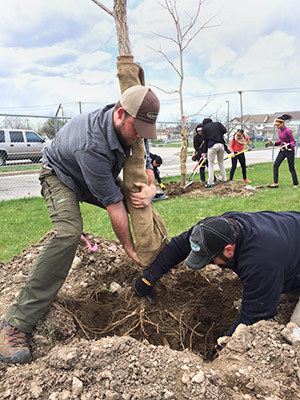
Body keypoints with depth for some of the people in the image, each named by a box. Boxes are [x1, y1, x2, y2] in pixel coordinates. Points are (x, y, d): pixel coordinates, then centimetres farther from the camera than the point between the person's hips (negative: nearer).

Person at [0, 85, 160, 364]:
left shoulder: (131, 128, -18)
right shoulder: (92, 145, -42)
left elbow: (144, 165, -2)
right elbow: (113, 205, -36)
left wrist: (150, 188, -25)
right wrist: (129, 247, -25)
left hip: (99, 178, 8)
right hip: (61, 176, -8)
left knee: (139, 204, 1)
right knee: (68, 233, -32)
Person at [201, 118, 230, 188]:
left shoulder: (205, 128, 11)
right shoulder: (218, 124, 18)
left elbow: (205, 140, 8)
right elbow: (224, 130, 2)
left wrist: (204, 152, 12)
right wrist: (219, 135, 20)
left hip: (212, 146, -3)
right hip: (221, 145, 4)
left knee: (211, 164, -1)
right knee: (221, 162, 18)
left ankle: (210, 183, -5)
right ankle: (224, 179, 22)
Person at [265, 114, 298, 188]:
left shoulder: (287, 131, -20)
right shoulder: (279, 131, 4)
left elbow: (293, 141, -17)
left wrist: (287, 145, -34)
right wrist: (273, 143, 4)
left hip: (290, 151, -8)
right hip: (282, 151, 8)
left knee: (291, 168, 4)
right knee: (275, 166, -1)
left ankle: (295, 184, 21)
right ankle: (275, 183, 3)